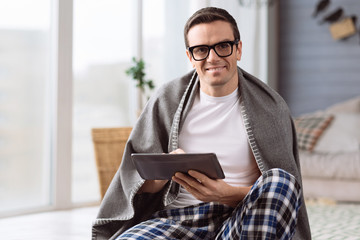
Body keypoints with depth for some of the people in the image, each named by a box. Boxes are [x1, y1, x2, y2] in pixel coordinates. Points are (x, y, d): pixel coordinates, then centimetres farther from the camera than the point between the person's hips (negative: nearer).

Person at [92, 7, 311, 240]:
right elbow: (139, 183, 9)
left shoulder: (269, 106, 5)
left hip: (241, 219, 1)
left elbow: (279, 189, 0)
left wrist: (226, 194, -19)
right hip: (178, 218, 0)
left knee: (279, 179, -32)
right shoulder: (167, 100, 9)